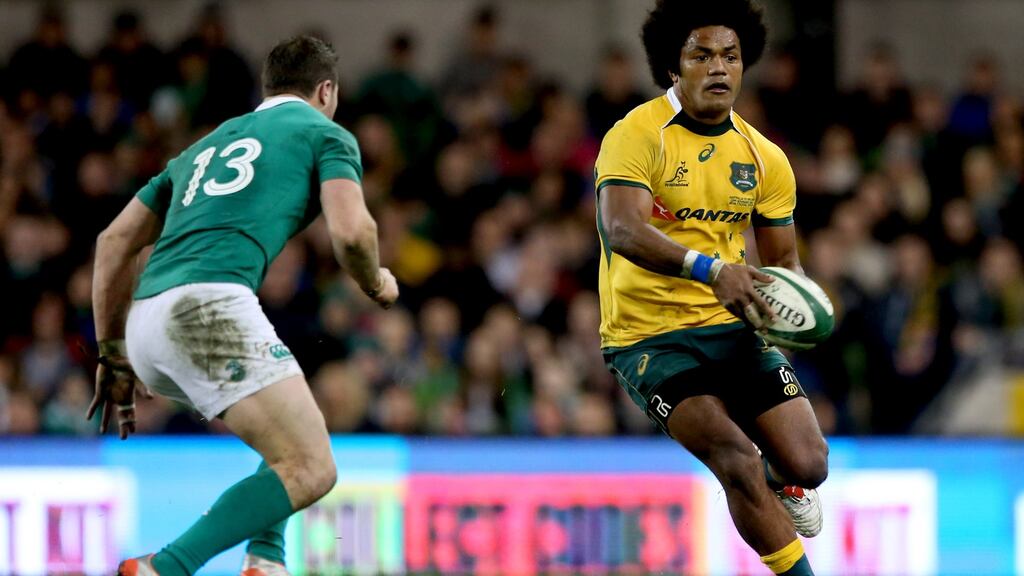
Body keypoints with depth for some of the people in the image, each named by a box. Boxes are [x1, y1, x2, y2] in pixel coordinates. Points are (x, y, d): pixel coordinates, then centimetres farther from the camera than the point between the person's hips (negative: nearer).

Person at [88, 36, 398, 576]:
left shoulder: (209, 143, 32)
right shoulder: (326, 133, 14)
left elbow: (114, 242, 29)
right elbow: (350, 231, -4)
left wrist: (114, 359, 32)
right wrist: (376, 284, 18)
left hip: (146, 326, 8)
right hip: (210, 305, -8)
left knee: (292, 424, 28)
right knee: (310, 469, -11)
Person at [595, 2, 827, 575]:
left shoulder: (764, 158, 7)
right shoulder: (636, 135, -12)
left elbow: (784, 259, 15)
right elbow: (622, 231, -28)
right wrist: (711, 269, -42)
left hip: (732, 326, 5)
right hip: (648, 336, -5)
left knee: (808, 465, -8)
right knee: (739, 460, -24)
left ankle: (778, 484, 30)